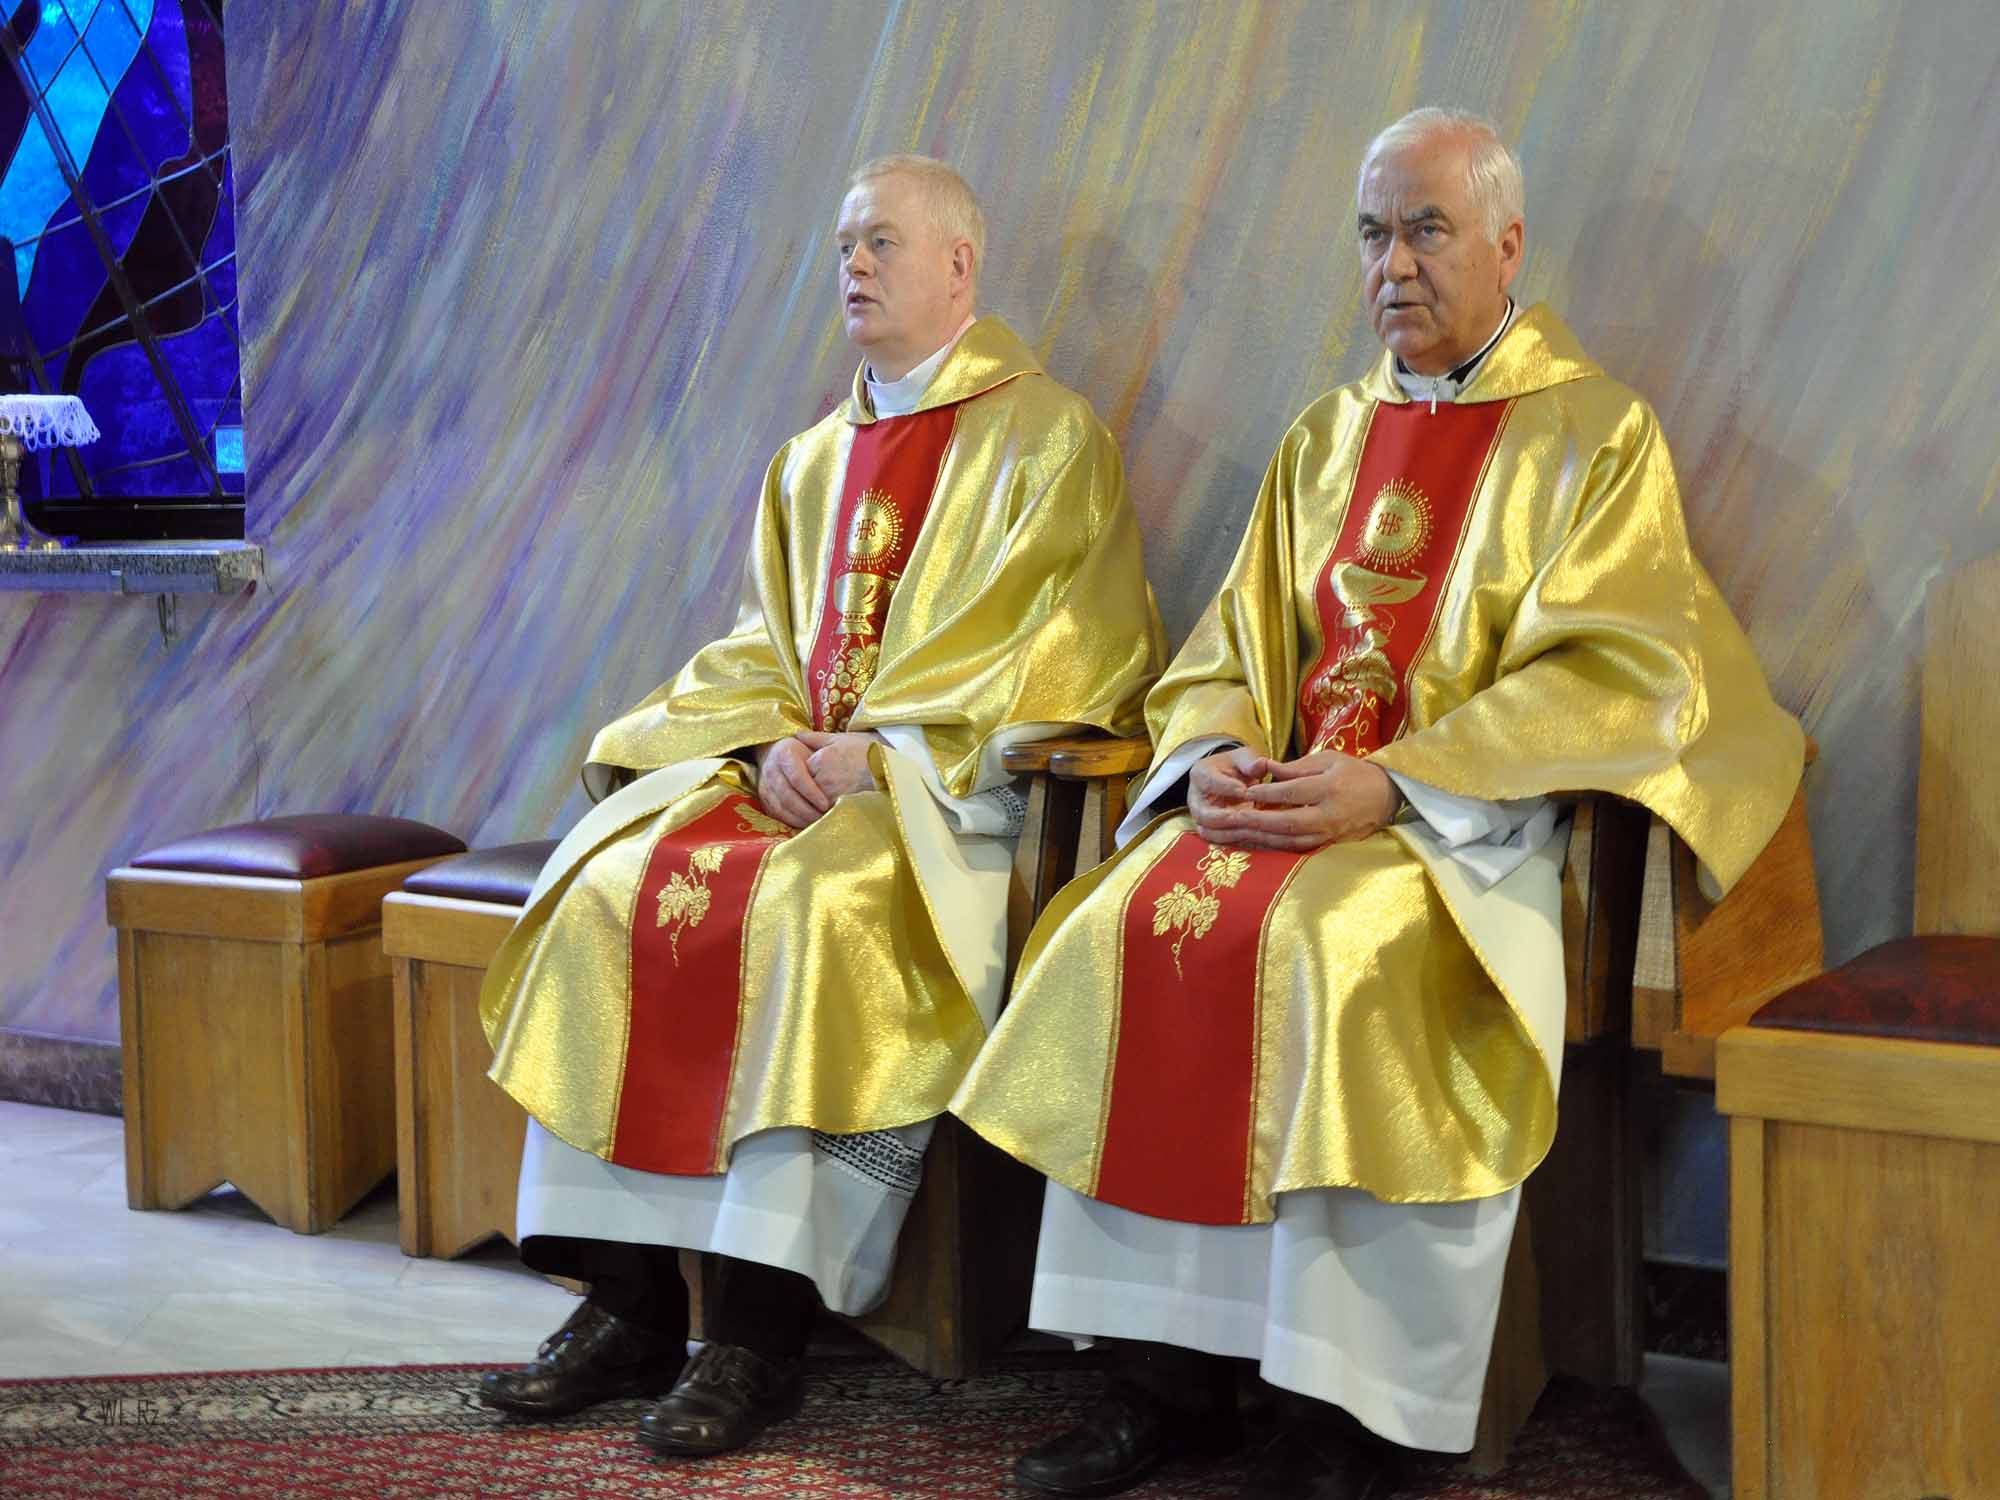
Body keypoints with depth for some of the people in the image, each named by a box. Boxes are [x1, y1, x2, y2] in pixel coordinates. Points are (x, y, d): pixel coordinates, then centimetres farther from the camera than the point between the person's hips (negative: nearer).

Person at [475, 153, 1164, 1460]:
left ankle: (761, 1326, -28)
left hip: (949, 784, -6)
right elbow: (758, 642, 17)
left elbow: (1059, 653, -8)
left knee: (813, 908, -35)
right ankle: (631, 1301, -16)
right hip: (791, 764, 6)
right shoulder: (814, 458, 22)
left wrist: (877, 749, -16)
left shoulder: (1047, 437, 2)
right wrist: (773, 745, -6)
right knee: (612, 892, -19)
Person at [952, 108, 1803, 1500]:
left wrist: (1391, 785, -19)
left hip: (1472, 820, -5)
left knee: (1335, 943, -34)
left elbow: (1612, 679, -10)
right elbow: (1233, 641, 17)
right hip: (1290, 800, 6)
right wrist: (1215, 750, -7)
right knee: (1126, 924, -20)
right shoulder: (1327, 436, 19)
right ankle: (1169, 1372, -13)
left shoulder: (1593, 430, 1)